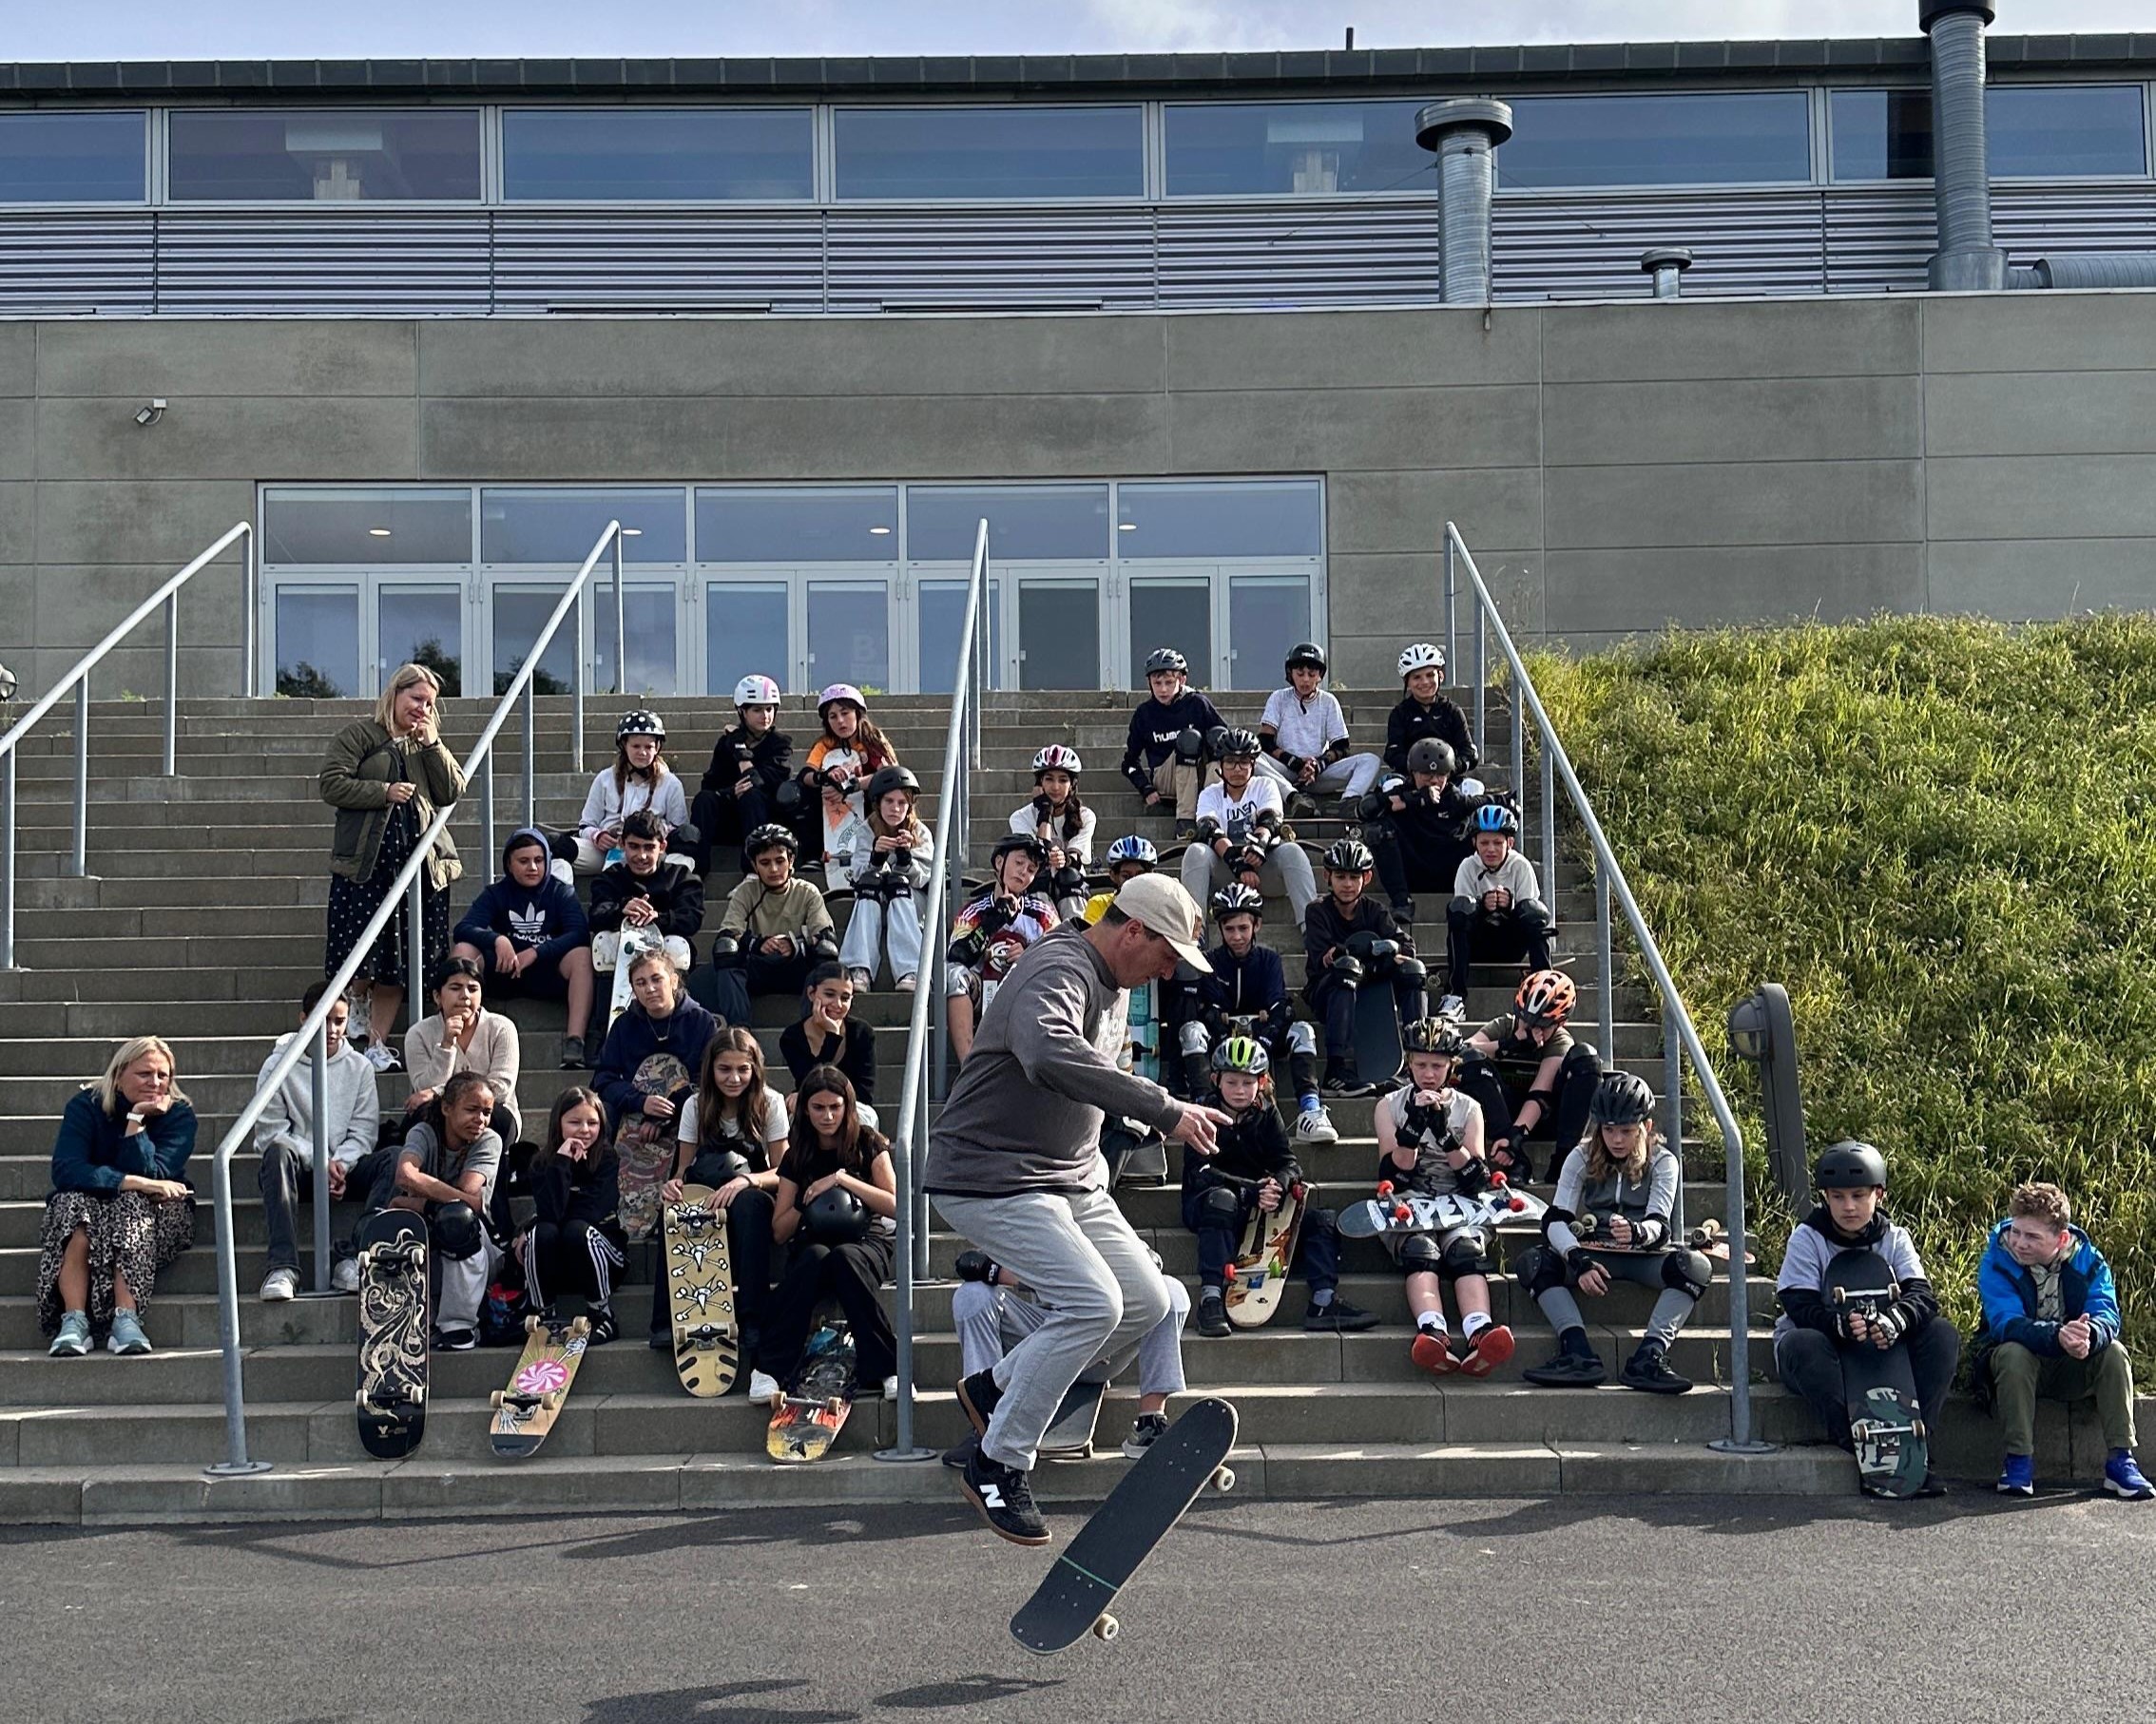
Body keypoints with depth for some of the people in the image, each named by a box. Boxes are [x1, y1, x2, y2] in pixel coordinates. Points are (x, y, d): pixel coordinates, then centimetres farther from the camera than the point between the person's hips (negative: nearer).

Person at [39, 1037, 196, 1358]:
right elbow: (65, 1170, -25)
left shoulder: (179, 1113, -8)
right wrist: (134, 1182, -35)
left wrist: (136, 1120, -26)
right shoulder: (85, 1106, -8)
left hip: (157, 1213, 0)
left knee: (131, 1204, -34)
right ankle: (74, 1322, -41)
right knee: (75, 1202, -33)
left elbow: (151, 1174, -21)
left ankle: (126, 1320, -43)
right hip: (87, 1206, 0)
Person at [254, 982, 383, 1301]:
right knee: (278, 1152, -36)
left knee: (392, 1159, -28)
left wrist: (340, 1165, -16)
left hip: (344, 1166, 2)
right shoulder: (278, 1065, 4)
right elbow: (270, 1133, -4)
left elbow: (363, 1132, 4)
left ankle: (352, 1260, -36)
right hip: (298, 1167, -2)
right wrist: (318, 1161, -17)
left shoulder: (359, 1066, 11)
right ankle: (283, 1266, -46)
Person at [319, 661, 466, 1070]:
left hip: (419, 860, 4)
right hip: (365, 861, -4)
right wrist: (384, 792, -11)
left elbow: (452, 792, 8)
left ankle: (378, 1043, 9)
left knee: (397, 959, 3)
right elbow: (333, 785, -5)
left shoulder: (430, 744, 19)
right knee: (360, 957, -6)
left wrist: (431, 744, 0)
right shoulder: (359, 736, 4)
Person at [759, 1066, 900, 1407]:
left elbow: (895, 1206, -6)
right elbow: (779, 1232, 10)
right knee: (815, 1258, -37)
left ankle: (887, 1369, -36)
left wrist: (844, 1180, -15)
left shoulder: (869, 1145, 5)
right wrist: (804, 1203, -10)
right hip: (811, 1245, 1)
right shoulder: (796, 1158, 11)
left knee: (843, 1259, -38)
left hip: (865, 1241, -1)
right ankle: (770, 1370, -39)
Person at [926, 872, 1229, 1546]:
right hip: (992, 1179, -10)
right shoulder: (1058, 971, -21)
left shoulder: (1099, 981, 13)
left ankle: (996, 1389, 18)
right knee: (1092, 1302, -22)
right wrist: (1164, 1110, -42)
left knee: (1146, 1300, 4)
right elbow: (1049, 1055, -44)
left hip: (1068, 1179, 10)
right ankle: (998, 1466, -8)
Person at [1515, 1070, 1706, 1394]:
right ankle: (1580, 1354, -40)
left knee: (1696, 1265, -33)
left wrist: (1637, 1232, -43)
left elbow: (1658, 1224, -16)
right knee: (1531, 1261, -26)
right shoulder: (1582, 1158, 1)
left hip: (1645, 1254, -1)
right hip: (1596, 1254, 1)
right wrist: (1579, 1261, -32)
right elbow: (1555, 1220, -11)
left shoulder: (1663, 1162, -2)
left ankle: (1647, 1358, -42)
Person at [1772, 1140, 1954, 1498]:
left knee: (1943, 1335, -21)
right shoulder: (1808, 1237, -7)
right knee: (1803, 1343, -37)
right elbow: (1800, 1308, -18)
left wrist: (1894, 1320, -39)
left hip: (1882, 1348, 3)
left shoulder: (1894, 1237, 1)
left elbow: (1922, 1295, -15)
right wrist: (1842, 1324, -40)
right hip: (1824, 1345, -3)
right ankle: (1855, 1444, -39)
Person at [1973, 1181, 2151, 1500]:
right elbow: (2005, 1323, -30)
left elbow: (2107, 1316, -22)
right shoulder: (1996, 1263, -17)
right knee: (2013, 1352, -34)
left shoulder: (2089, 1260, -9)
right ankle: (2019, 1460, -28)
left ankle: (2120, 1460, -21)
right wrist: (2058, 1336, -49)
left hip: (2072, 1369, 2)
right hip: (2018, 1365, -2)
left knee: (2114, 1352, -25)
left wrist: (2089, 1334, -48)